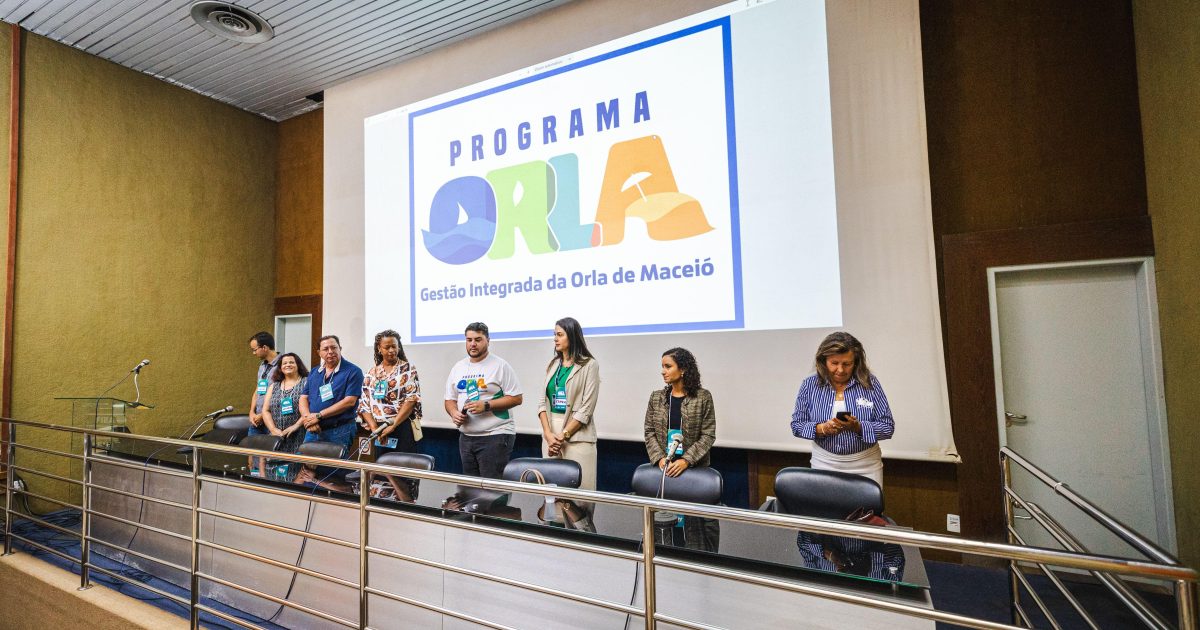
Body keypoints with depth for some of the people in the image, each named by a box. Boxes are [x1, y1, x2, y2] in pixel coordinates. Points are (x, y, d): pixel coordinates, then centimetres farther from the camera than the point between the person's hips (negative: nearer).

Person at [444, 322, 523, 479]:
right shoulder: (458, 367, 12)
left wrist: (486, 405, -18)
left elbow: (516, 398, -9)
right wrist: (454, 413, -5)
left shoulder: (500, 365, -6)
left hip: (495, 436, -6)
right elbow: (450, 399, 17)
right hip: (466, 436, 6)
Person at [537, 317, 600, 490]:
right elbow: (543, 402, 7)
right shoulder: (552, 364, 12)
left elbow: (586, 408, -9)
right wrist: (548, 433, -7)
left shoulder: (589, 365, -4)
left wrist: (563, 436, -11)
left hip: (577, 434, -5)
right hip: (550, 433, 5)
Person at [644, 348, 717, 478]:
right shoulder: (656, 397, 2)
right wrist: (660, 458, -12)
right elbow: (649, 432, 2)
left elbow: (708, 435, -8)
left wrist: (686, 460, -17)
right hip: (663, 465, 2)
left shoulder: (703, 397, -7)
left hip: (694, 466, -2)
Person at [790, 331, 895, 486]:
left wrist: (858, 427, -25)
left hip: (865, 466, -1)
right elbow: (797, 425, -3)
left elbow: (888, 427, -7)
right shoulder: (809, 385, -6)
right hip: (824, 464, 1)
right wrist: (822, 428, -22)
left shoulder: (870, 384, -8)